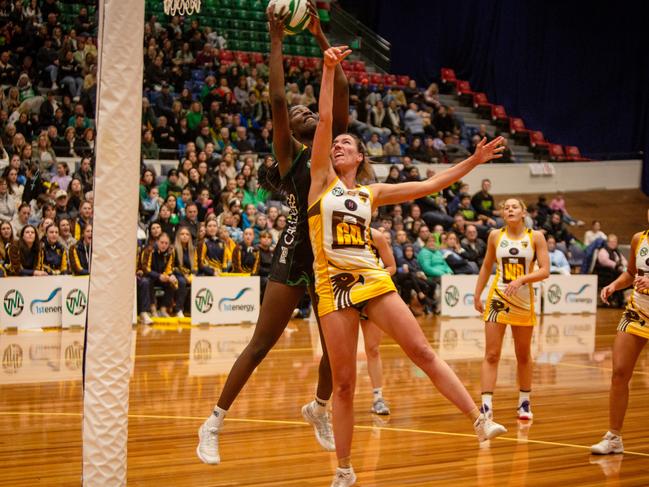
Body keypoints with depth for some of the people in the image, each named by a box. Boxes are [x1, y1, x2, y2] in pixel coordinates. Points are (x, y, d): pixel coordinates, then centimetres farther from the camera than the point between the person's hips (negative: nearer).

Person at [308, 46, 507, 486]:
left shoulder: (372, 193, 13)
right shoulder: (322, 180, 7)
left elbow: (430, 186, 15)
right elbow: (325, 120, -1)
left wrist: (472, 162, 12)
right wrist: (329, 70, -6)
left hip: (373, 280, 2)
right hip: (333, 286, -2)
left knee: (423, 352, -7)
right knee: (344, 383, -1)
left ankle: (480, 420, -6)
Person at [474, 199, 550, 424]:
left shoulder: (535, 237, -4)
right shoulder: (496, 236, 1)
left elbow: (545, 270, -10)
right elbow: (486, 266, 11)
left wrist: (521, 279, -25)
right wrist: (477, 295, 8)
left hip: (524, 300, 0)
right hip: (498, 298, 0)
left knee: (523, 355, 12)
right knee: (491, 354, -8)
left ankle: (524, 402, 26)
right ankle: (486, 405, -12)